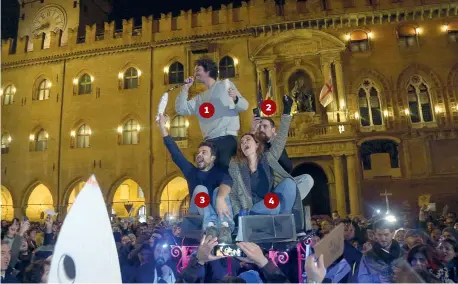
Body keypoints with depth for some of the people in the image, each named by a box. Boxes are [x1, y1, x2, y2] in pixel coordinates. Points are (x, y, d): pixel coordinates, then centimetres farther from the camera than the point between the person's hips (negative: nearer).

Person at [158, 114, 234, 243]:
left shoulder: (220, 172, 1)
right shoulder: (191, 171, 14)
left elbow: (227, 182, -24)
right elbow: (175, 153, 9)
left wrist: (220, 198, -48)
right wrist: (162, 126, 6)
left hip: (218, 212, -2)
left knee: (218, 191, -26)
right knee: (200, 189, -23)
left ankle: (225, 228, -54)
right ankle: (210, 226, -50)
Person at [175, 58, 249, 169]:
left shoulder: (225, 84, 11)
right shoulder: (200, 98, 24)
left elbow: (244, 106, 2)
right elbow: (180, 109, 14)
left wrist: (235, 99, -19)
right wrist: (185, 89, 9)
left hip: (227, 138, -5)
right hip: (209, 142, 5)